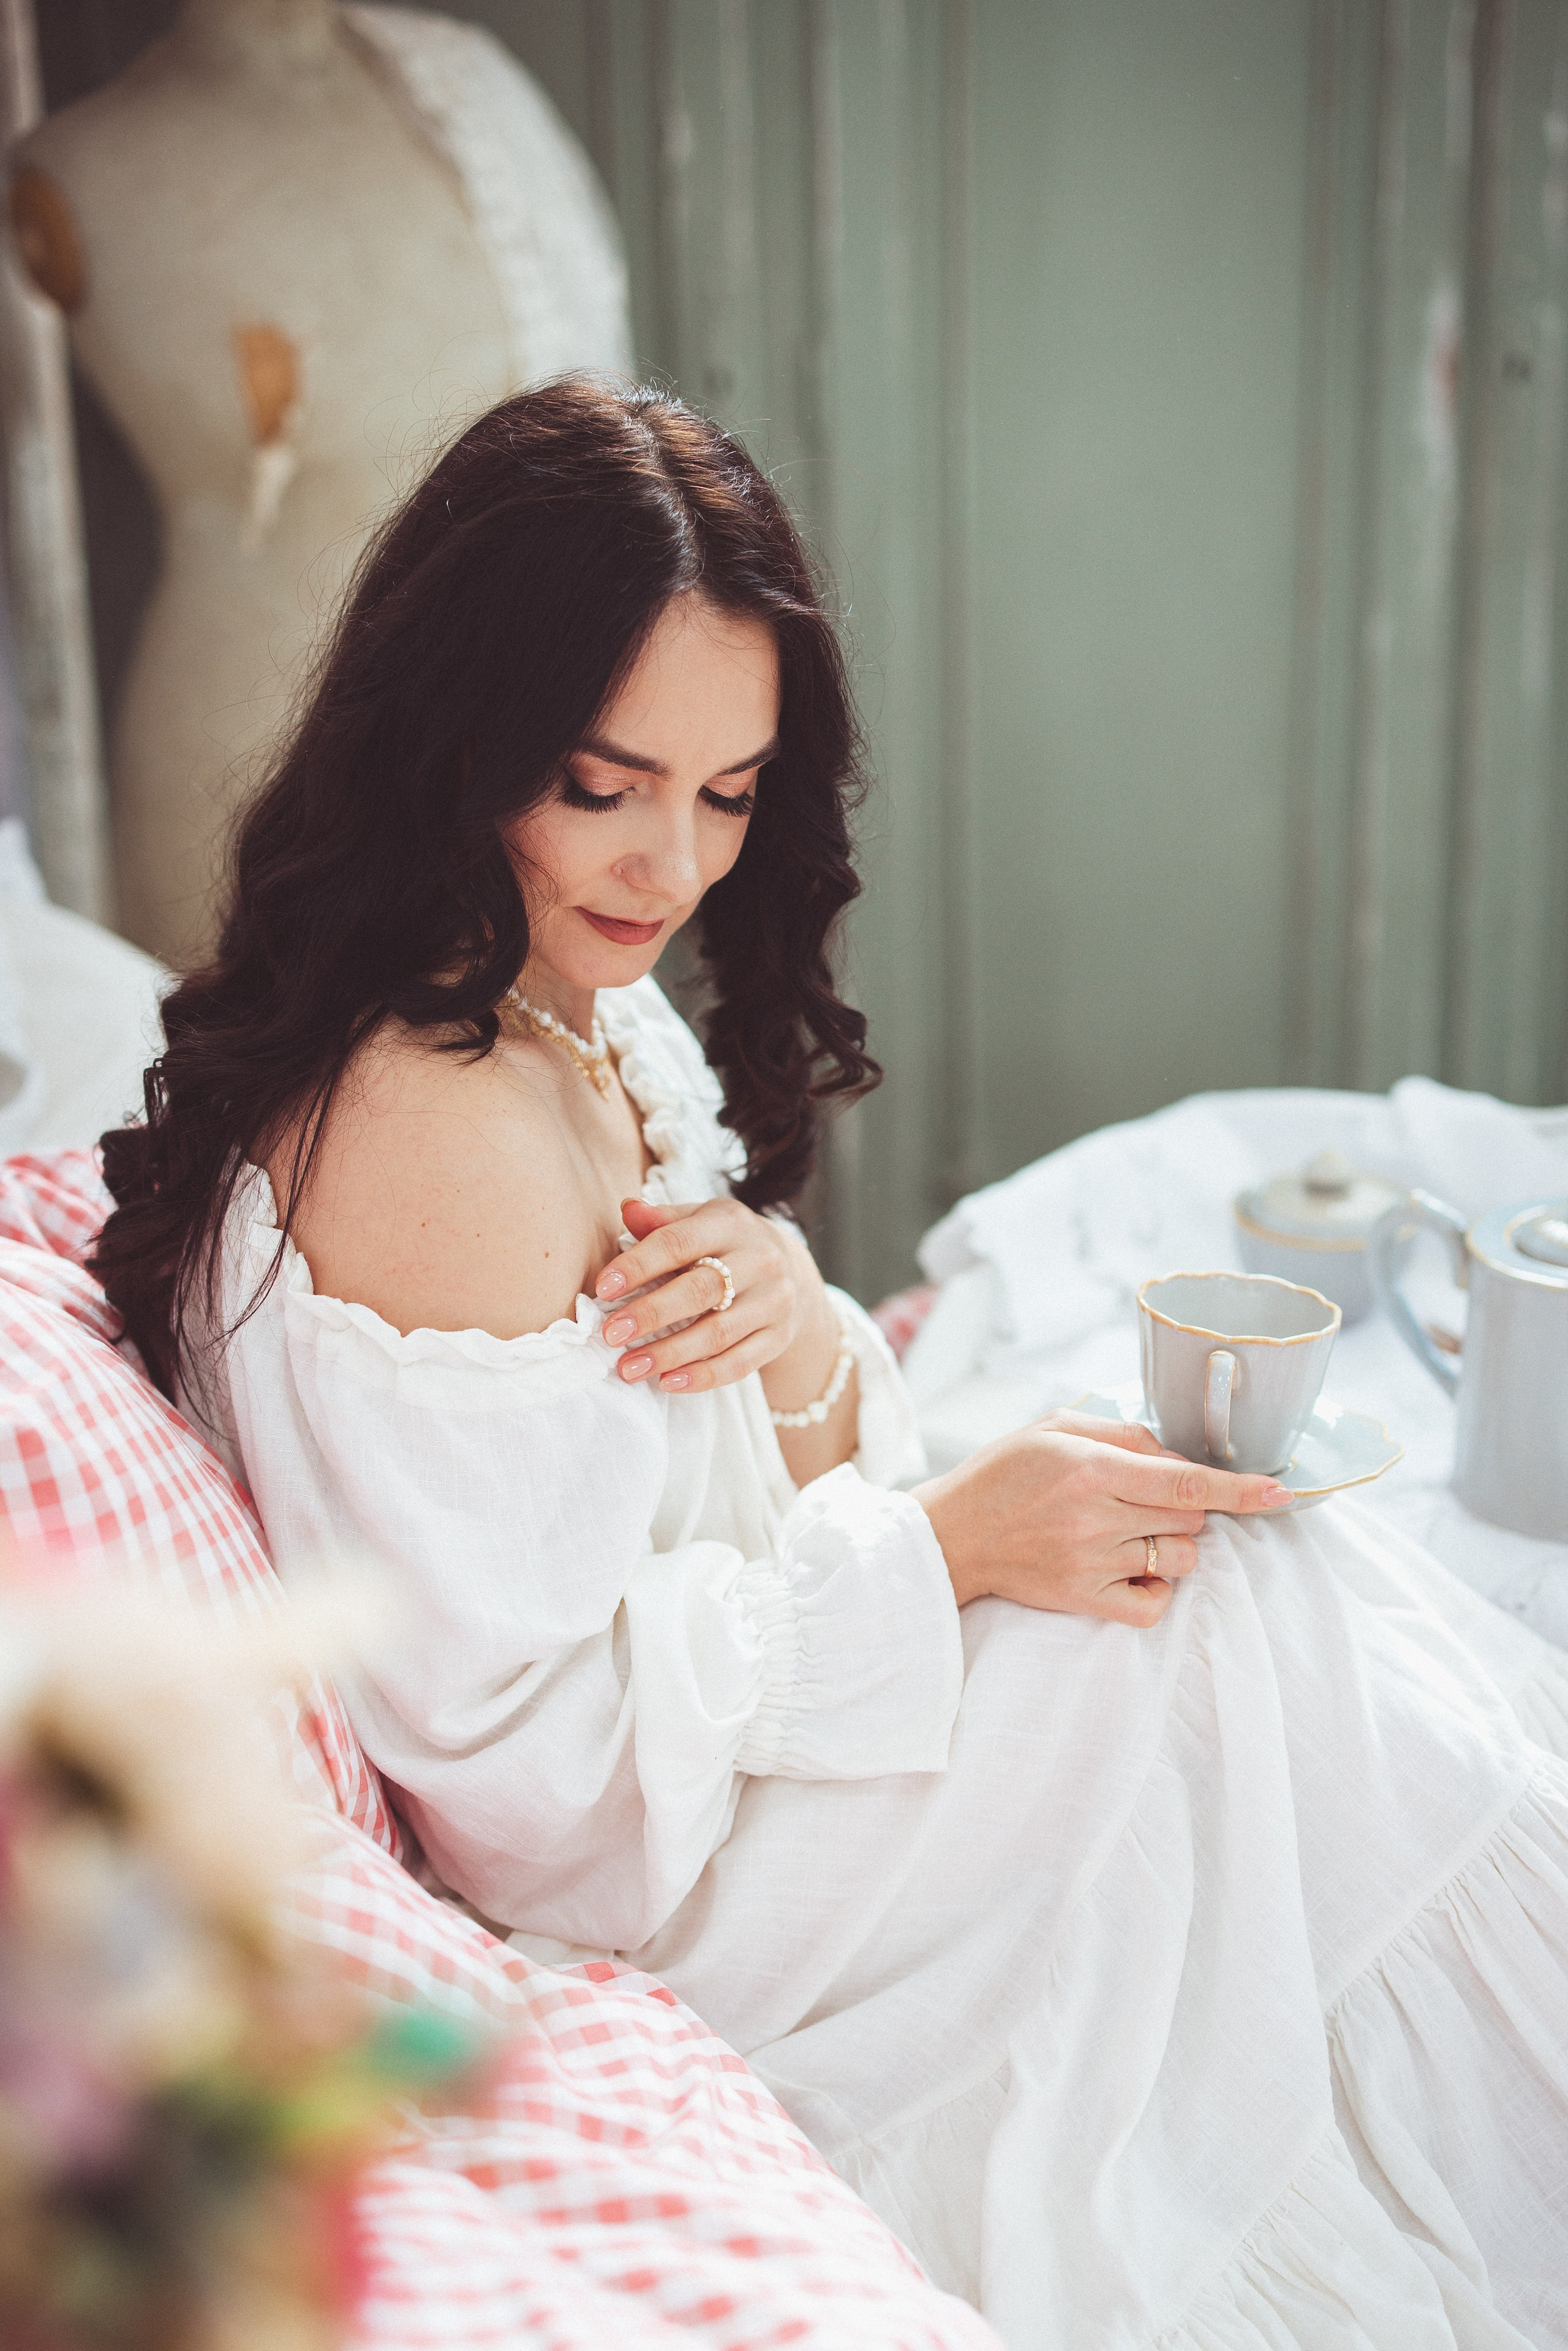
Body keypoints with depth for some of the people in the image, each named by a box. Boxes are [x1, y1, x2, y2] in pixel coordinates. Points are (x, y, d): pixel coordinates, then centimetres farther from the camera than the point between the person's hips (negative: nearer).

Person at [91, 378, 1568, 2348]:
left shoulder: (599, 1026, 2)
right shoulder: (447, 1133, -28)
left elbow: (731, 1482, 6)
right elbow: (520, 1741, -26)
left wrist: (800, 1331, -16)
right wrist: (947, 1546, -23)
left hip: (705, 1740, 8)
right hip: (604, 1890, -8)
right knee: (1257, 1586, -11)